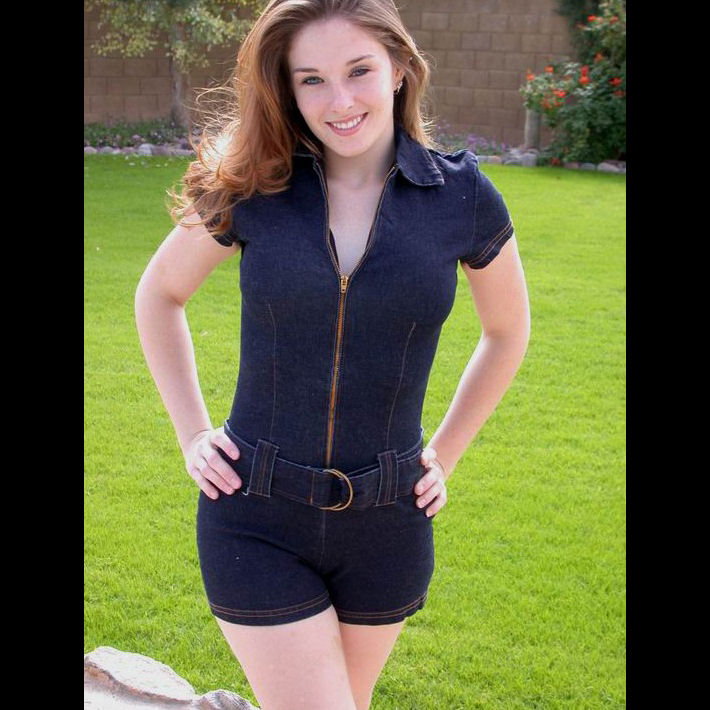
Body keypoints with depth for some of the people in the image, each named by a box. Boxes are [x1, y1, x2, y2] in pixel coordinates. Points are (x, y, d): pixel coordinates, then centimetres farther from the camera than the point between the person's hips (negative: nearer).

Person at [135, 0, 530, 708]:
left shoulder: (462, 196, -6)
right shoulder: (251, 190, -6)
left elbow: (508, 329, 12)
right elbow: (158, 294, 10)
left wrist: (443, 456, 8)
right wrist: (192, 434, 3)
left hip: (386, 524, 2)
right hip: (256, 519, -1)